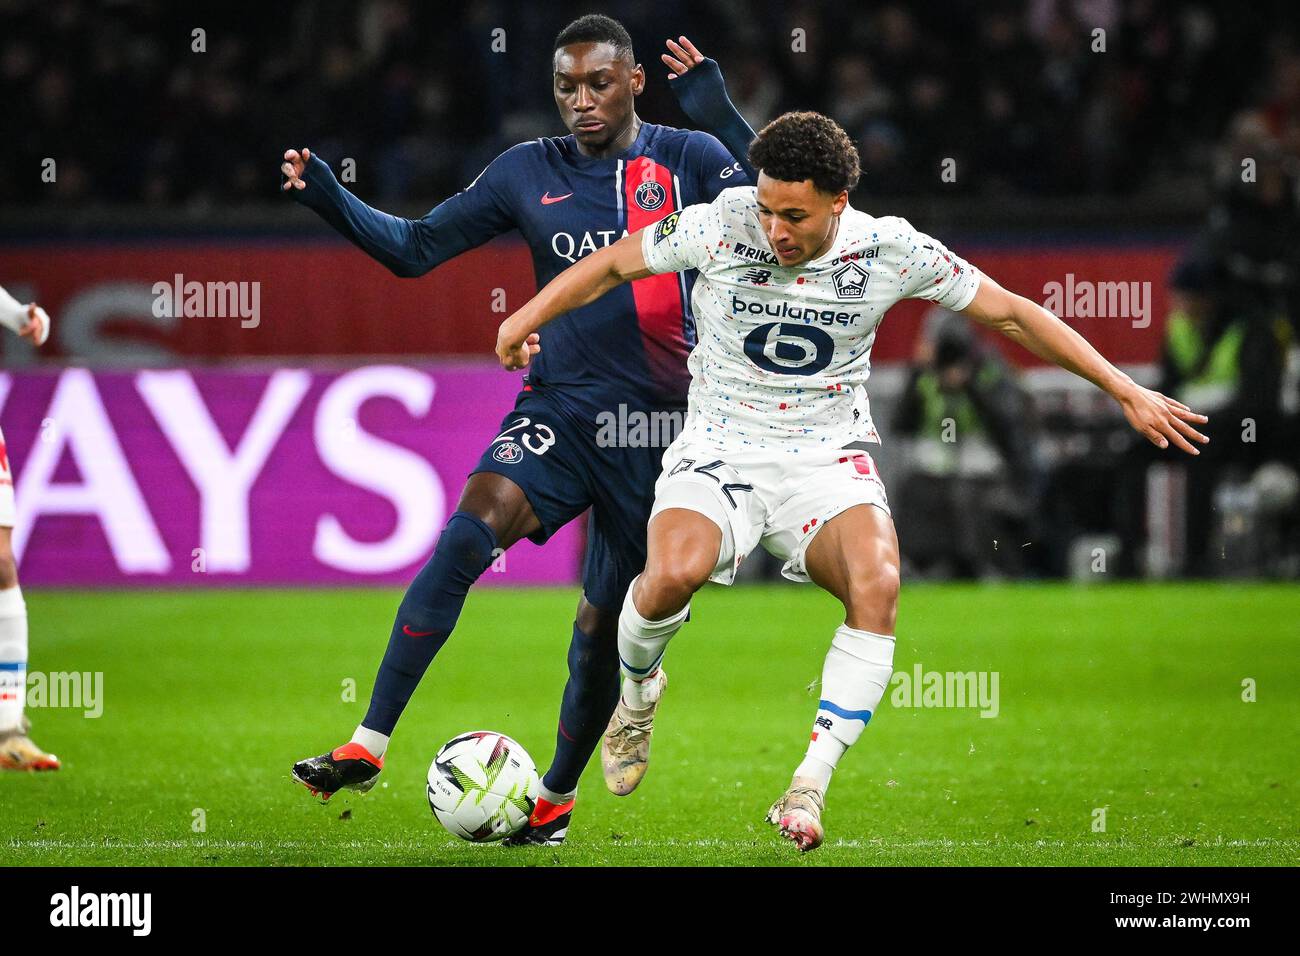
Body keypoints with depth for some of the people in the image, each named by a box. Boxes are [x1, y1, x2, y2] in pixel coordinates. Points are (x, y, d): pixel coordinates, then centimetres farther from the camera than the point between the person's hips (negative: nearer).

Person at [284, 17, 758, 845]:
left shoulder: (686, 159, -1)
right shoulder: (529, 172, 6)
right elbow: (415, 247, 9)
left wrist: (719, 113, -24)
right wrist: (329, 199, -6)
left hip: (657, 424, -1)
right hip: (560, 408, 1)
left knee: (605, 622, 6)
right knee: (468, 533, -25)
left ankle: (557, 800, 28)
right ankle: (368, 748, -28)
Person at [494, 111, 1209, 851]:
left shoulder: (890, 250, -9)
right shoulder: (722, 226, -12)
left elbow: (1010, 314, 0)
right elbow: (616, 264, 5)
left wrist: (1127, 391, 1)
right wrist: (528, 319, 6)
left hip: (828, 459, 1)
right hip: (720, 450, -1)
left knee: (878, 585, -30)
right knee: (673, 575, -32)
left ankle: (809, 787, -22)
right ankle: (639, 691, 4)